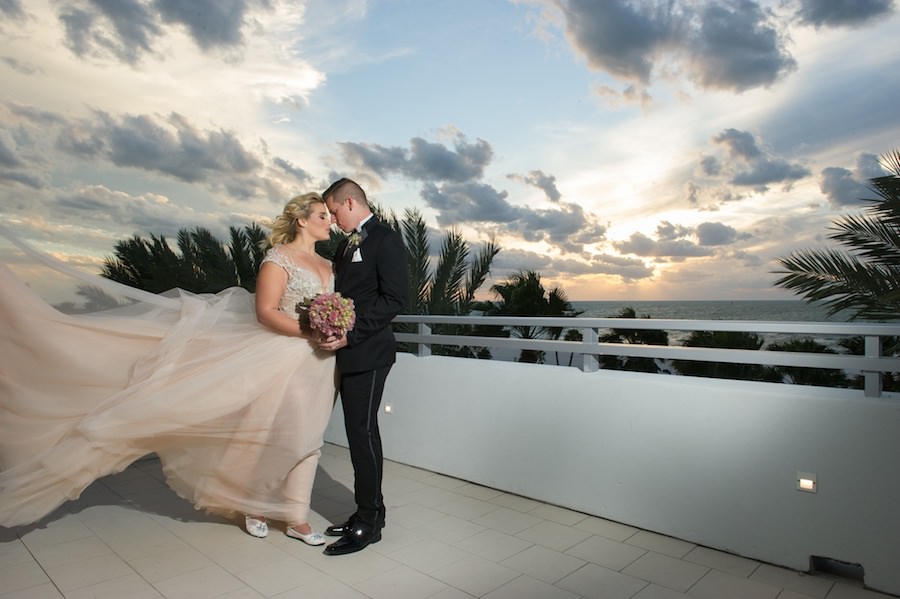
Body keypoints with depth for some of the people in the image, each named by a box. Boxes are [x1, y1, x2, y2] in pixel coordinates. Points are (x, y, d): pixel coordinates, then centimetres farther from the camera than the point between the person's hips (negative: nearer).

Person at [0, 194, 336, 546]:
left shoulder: (325, 265, 14)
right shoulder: (278, 257, -8)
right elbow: (265, 312, -15)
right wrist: (308, 333, -22)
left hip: (319, 363, 6)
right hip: (284, 357, -6)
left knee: (304, 439, 9)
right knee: (270, 434, 5)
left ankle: (295, 518, 21)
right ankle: (254, 506, 29)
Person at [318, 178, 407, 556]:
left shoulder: (386, 240, -9)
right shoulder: (347, 244, 18)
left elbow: (394, 299, -17)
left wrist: (350, 335, -20)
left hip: (367, 352, -9)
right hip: (348, 351, 9)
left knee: (362, 431, -3)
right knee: (359, 431, 13)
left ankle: (368, 523, 10)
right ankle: (369, 511, 26)